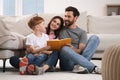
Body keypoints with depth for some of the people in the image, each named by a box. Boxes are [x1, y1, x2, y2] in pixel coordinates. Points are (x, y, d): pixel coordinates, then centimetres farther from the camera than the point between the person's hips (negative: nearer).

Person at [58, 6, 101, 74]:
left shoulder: (82, 32, 16)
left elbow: (80, 50, 1)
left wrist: (73, 49, -21)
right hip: (66, 63, -1)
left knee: (94, 38, -15)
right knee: (65, 49, -36)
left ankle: (79, 66, -35)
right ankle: (93, 68, -42)